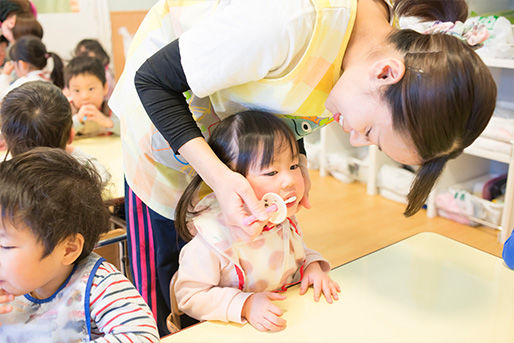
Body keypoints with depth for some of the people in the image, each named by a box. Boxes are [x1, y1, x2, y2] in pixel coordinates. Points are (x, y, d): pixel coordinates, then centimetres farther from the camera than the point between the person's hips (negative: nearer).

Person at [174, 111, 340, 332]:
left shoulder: (285, 219, -3)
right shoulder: (214, 239, -23)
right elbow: (190, 297, -16)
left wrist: (312, 265, -3)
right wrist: (245, 305, -24)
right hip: (232, 334, -4)